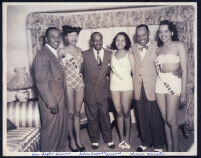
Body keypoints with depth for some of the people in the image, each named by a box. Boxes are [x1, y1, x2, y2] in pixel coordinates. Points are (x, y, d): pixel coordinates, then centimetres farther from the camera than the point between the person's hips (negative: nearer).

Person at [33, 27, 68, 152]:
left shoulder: (56, 54, 10)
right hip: (51, 102, -9)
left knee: (62, 128, 19)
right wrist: (52, 104, -19)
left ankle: (60, 150, 37)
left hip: (61, 100, 9)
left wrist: (63, 100, 12)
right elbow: (42, 83, -21)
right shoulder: (42, 55, -18)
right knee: (50, 130, 7)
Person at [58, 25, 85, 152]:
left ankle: (78, 139, 23)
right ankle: (72, 140, 20)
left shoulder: (80, 50, 9)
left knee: (77, 112, 12)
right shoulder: (62, 51, -5)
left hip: (80, 83, 4)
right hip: (68, 84, -4)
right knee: (70, 113, 4)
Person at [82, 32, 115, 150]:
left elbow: (110, 71, 11)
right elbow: (83, 71, -1)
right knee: (92, 118, 12)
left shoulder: (109, 54, 3)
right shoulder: (85, 54, -4)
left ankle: (108, 139, 32)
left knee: (105, 116, 12)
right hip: (90, 91, -1)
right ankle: (95, 140, 31)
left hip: (103, 91, 1)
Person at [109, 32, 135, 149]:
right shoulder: (113, 54, 10)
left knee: (126, 112, 0)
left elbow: (134, 72, -1)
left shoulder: (129, 55, 1)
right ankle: (121, 138, 17)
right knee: (119, 112, 6)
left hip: (126, 86, -3)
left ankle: (127, 138, 15)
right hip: (114, 86, 3)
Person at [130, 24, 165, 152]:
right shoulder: (133, 48, 8)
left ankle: (158, 145, 24)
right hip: (138, 88, 4)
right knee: (142, 117, 14)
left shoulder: (157, 46, -4)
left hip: (152, 87, -4)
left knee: (155, 117, 4)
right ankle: (146, 142, 32)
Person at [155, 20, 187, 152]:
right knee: (165, 120, 8)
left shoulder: (179, 45, 0)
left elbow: (184, 69, -5)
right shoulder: (158, 48, 14)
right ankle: (169, 148, 22)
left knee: (171, 121, -4)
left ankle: (176, 149, 16)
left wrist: (183, 93, -10)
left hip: (173, 82, -4)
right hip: (160, 83, 4)